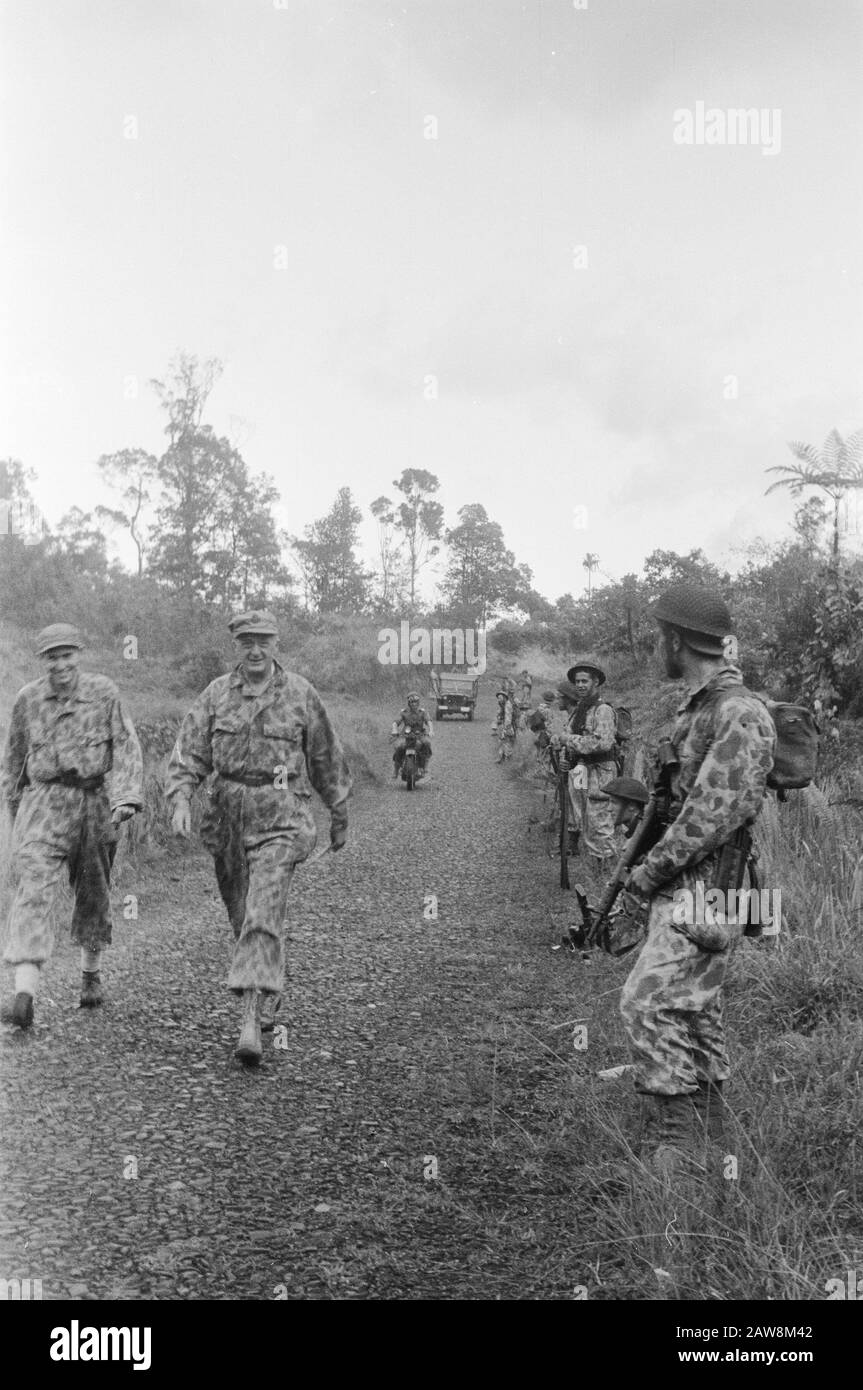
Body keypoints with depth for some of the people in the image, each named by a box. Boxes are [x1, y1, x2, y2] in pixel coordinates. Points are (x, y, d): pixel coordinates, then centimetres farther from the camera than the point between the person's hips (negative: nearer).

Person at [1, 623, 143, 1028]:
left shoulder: (104, 692, -4)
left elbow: (127, 748, -5)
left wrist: (126, 798, -18)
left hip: (95, 802, 0)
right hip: (44, 801, 0)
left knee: (93, 895, 14)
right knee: (34, 891, -16)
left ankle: (91, 972, 38)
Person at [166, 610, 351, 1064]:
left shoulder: (300, 694, -1)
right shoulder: (216, 694, 4)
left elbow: (325, 758, 9)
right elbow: (188, 753, 1)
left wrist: (340, 814, 15)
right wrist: (180, 801, -16)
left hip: (280, 816, -3)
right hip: (227, 814, 4)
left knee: (263, 914, -15)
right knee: (241, 914, 15)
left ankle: (250, 1022, -18)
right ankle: (270, 991, 39)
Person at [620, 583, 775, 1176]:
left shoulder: (741, 714, -19)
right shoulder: (697, 708, 12)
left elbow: (714, 813, -24)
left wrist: (651, 868, -16)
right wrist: (651, 863, 12)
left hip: (705, 888, -10)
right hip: (684, 884, 10)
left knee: (650, 1001, -12)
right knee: (695, 1003, 16)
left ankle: (675, 1138, -3)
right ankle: (707, 1118, 29)